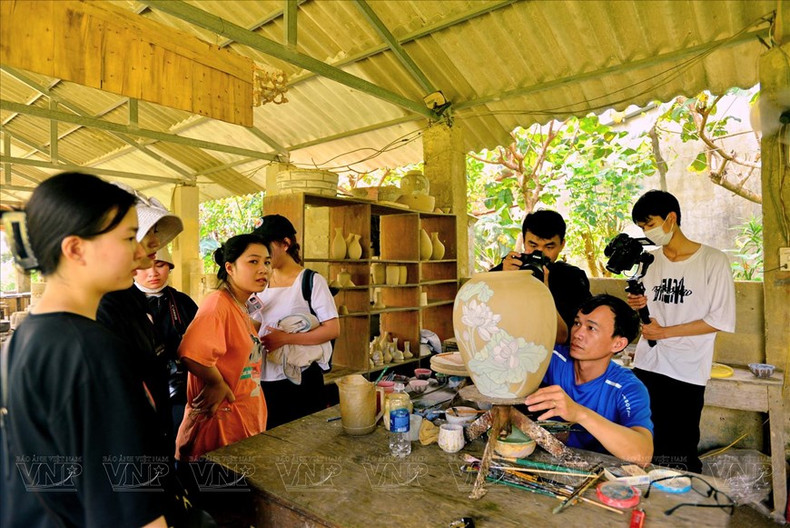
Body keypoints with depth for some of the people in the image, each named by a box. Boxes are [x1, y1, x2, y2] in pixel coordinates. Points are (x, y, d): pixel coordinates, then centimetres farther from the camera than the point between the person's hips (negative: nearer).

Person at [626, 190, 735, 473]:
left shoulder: (713, 261, -5)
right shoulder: (648, 261, 9)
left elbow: (721, 320, -8)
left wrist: (665, 332, -12)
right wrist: (638, 307, -6)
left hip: (686, 374, -4)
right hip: (645, 366, 4)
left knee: (679, 455, 6)